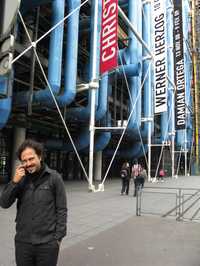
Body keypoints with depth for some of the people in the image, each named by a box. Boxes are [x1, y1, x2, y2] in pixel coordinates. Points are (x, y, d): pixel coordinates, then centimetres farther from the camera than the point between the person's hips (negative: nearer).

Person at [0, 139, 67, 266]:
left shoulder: (54, 177, -8)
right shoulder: (20, 178, 2)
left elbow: (61, 210, -6)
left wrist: (58, 237, -7)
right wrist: (14, 182, -14)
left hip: (47, 243, -3)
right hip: (22, 242, 3)